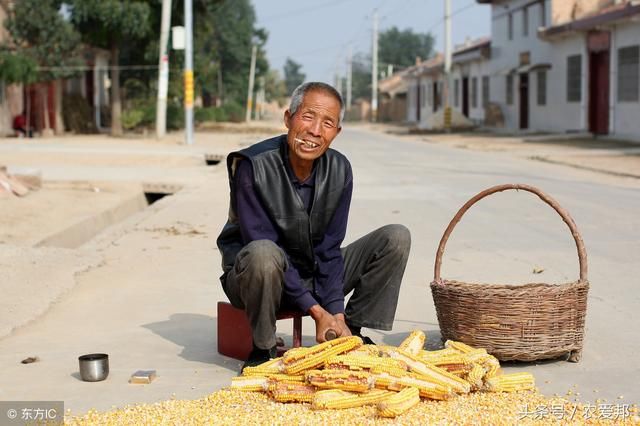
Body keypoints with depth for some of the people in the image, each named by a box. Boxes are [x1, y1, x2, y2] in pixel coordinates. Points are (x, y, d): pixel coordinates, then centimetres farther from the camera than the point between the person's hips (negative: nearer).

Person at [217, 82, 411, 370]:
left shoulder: (339, 170, -8)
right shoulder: (254, 167, -23)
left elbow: (329, 249, -6)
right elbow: (261, 244, -25)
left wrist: (336, 313, -17)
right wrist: (317, 311, -27)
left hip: (315, 275, 5)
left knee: (396, 238, -7)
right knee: (263, 254, -41)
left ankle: (351, 333, -3)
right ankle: (263, 350, -18)